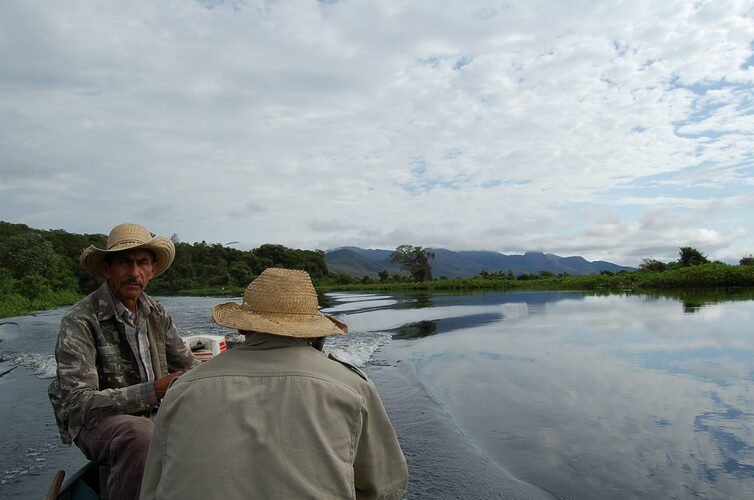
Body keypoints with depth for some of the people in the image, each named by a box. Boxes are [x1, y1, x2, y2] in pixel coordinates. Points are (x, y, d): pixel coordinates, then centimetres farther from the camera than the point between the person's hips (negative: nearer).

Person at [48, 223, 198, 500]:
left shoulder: (156, 313, 4)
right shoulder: (80, 321, -16)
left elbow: (187, 365, 8)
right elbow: (77, 402, -23)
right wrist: (153, 391, -33)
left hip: (153, 415, 6)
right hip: (97, 422, -6)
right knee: (142, 435, -37)